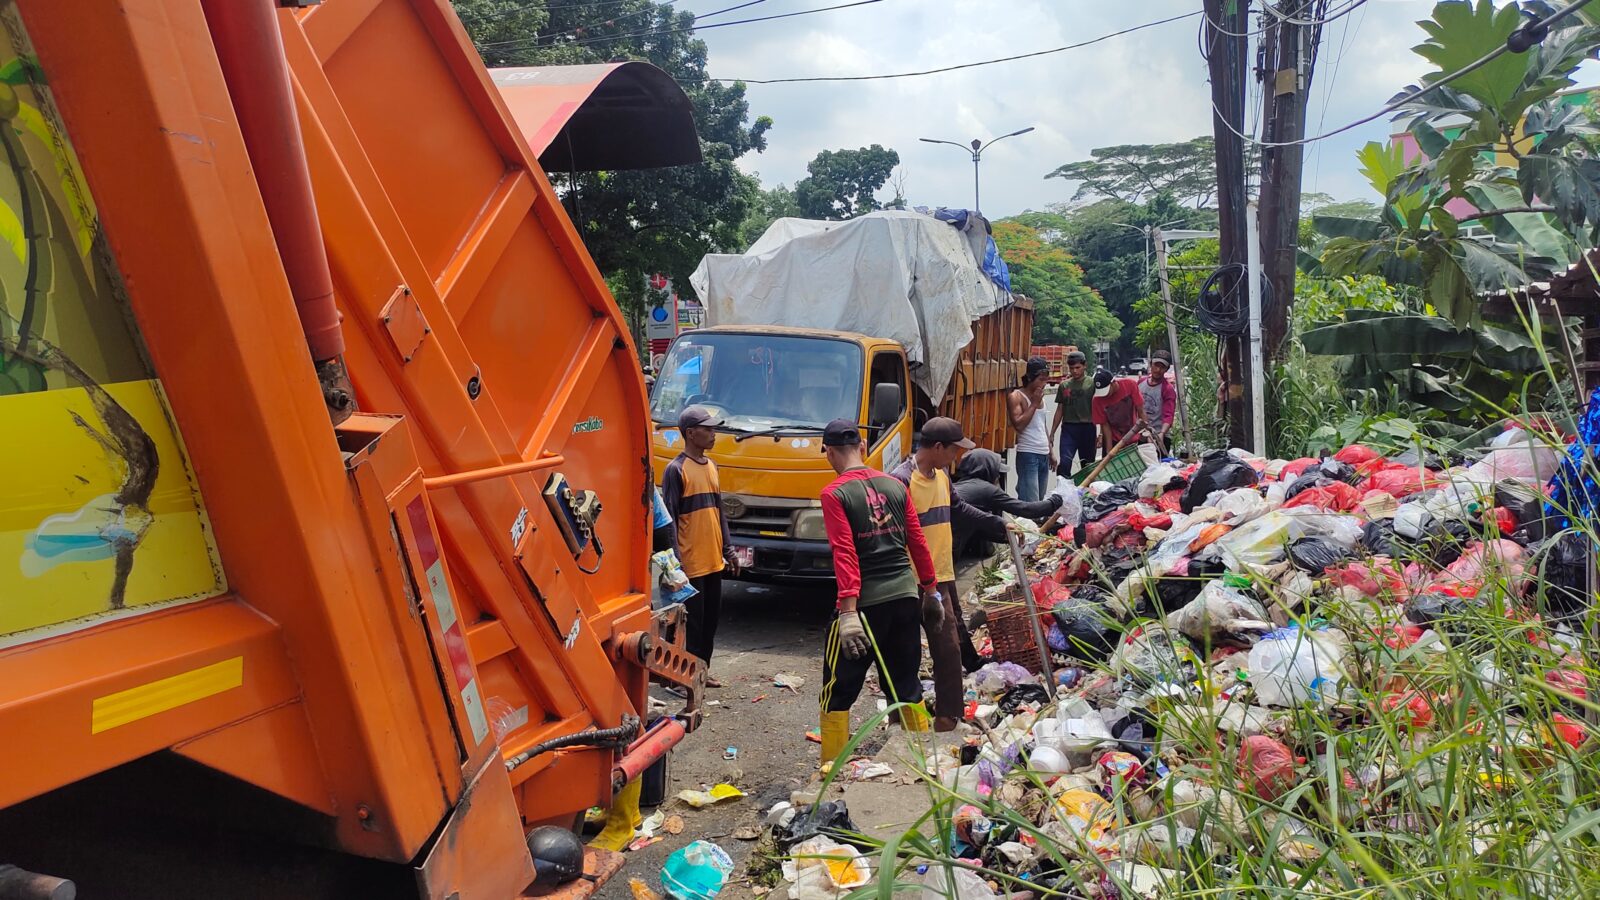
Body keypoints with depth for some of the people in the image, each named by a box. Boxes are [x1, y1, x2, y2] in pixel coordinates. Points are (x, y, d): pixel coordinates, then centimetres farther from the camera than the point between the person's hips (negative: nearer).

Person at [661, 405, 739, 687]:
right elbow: (668, 518, -13)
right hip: (690, 563, -8)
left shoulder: (711, 466, 13)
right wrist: (674, 561, -16)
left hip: (713, 560, 8)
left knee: (711, 616, 14)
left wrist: (727, 550, 17)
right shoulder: (676, 469, -11)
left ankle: (703, 669, 26)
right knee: (692, 620, -1)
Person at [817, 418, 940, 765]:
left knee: (838, 691, 7)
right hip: (906, 595, 6)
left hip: (866, 602, -5)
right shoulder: (894, 485, 7)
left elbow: (845, 554, -17)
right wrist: (930, 590, 19)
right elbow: (918, 542, 10)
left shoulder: (834, 494, -9)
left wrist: (848, 611, -20)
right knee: (907, 684, 18)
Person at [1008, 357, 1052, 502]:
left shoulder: (1040, 396, 15)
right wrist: (1034, 404, -15)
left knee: (1039, 500, 9)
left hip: (1044, 455, 8)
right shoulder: (1016, 397, -9)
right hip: (1028, 455, -8)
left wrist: (1051, 451, 21)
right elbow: (1018, 425, -21)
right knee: (1030, 502, -13)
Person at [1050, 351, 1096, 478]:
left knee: (1088, 466, 7)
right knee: (1064, 463, -12)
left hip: (1087, 428, -2)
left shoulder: (1092, 383, 0)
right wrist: (1052, 433, 13)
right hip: (1068, 428, 2)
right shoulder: (1064, 385, 10)